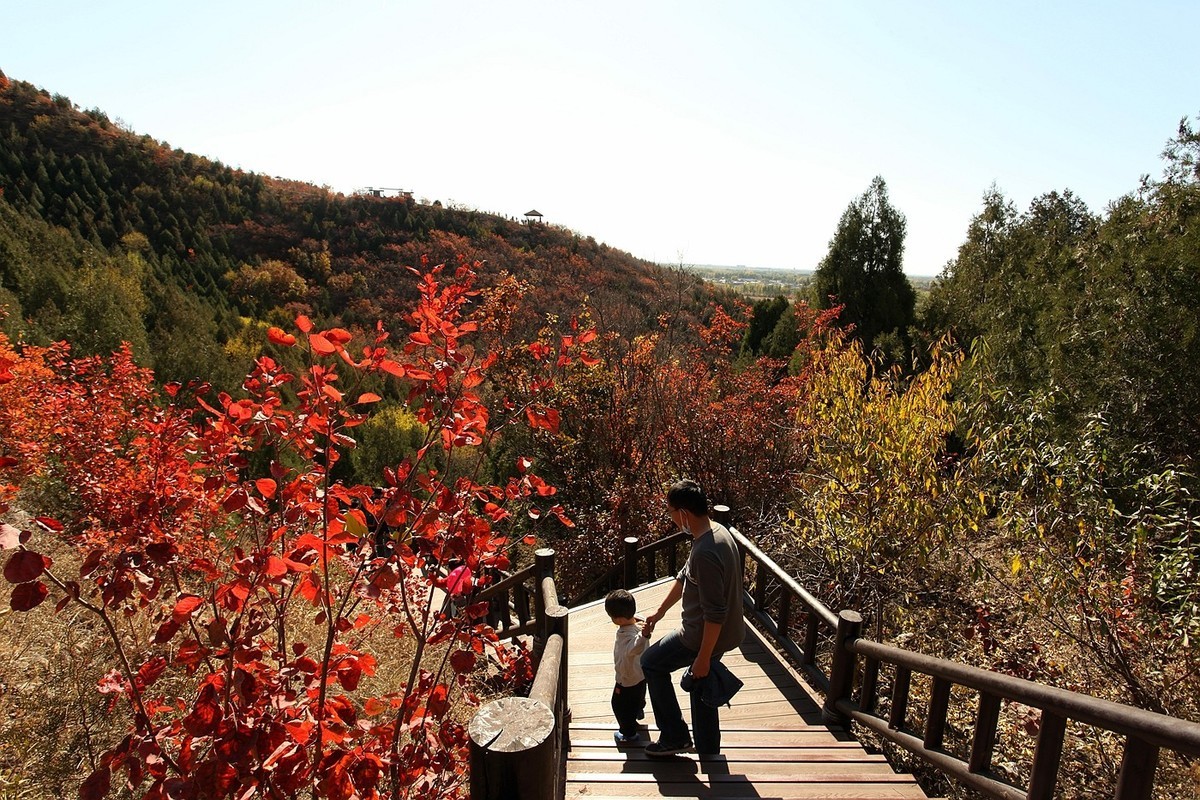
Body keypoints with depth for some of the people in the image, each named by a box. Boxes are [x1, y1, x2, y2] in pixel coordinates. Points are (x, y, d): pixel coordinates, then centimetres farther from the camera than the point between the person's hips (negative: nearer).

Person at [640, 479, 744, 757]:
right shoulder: (716, 531, 0)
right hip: (721, 631, 9)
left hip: (705, 635, -9)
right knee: (700, 687, 25)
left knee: (651, 662, 11)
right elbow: (683, 577, 11)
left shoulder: (705, 553, -33)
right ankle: (708, 749, 43)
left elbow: (715, 613, -29)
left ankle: (675, 737, 21)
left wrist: (703, 657, -18)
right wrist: (660, 612, 20)